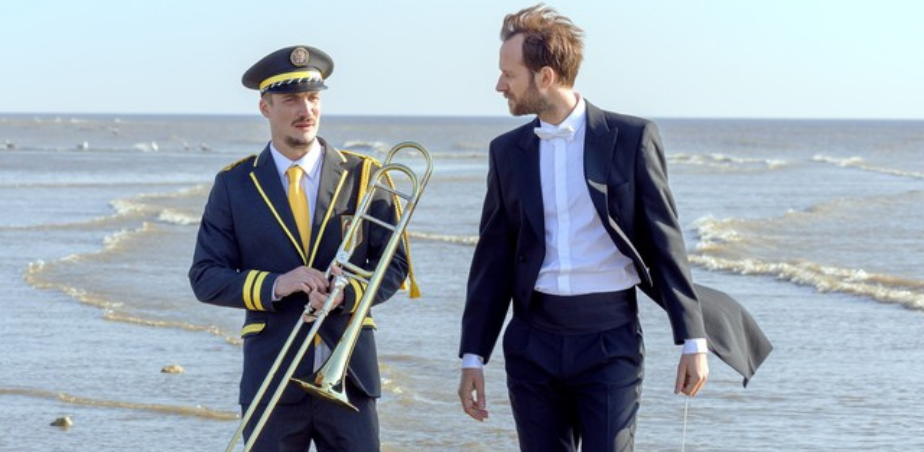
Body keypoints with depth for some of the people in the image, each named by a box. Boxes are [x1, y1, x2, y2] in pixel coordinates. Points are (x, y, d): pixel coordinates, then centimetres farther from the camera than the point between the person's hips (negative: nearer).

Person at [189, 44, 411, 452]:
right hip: (271, 377, 0)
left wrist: (347, 293, -14)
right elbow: (205, 277, 2)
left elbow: (394, 263, 6)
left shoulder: (362, 176, 6)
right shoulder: (234, 185, 5)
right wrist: (273, 285, -15)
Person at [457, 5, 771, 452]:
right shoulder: (508, 151, 8)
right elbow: (494, 259, 10)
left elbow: (665, 243, -2)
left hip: (609, 343, -4)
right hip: (533, 344, 4)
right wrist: (473, 356, 6)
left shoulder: (631, 138, -3)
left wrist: (693, 340, -5)